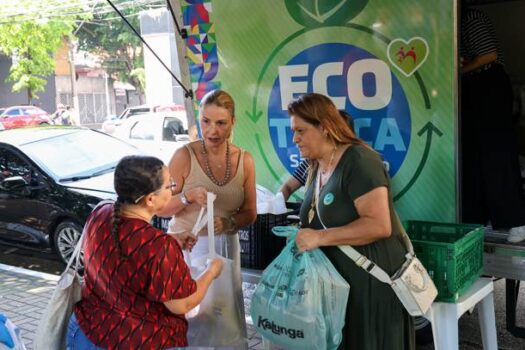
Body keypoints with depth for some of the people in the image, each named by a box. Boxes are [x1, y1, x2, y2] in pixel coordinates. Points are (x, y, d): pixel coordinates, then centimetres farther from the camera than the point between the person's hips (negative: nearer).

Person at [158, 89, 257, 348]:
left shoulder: (245, 160, -5)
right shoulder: (185, 156, -14)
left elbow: (249, 214, 1)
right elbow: (161, 209, -10)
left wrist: (228, 223, -18)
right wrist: (187, 197, -27)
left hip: (226, 246, 3)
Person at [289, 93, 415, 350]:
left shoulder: (358, 161, -17)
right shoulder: (316, 167, 10)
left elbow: (379, 225, -26)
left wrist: (320, 237, -24)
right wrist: (302, 235, 0)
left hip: (371, 281, -8)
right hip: (337, 282, 8)